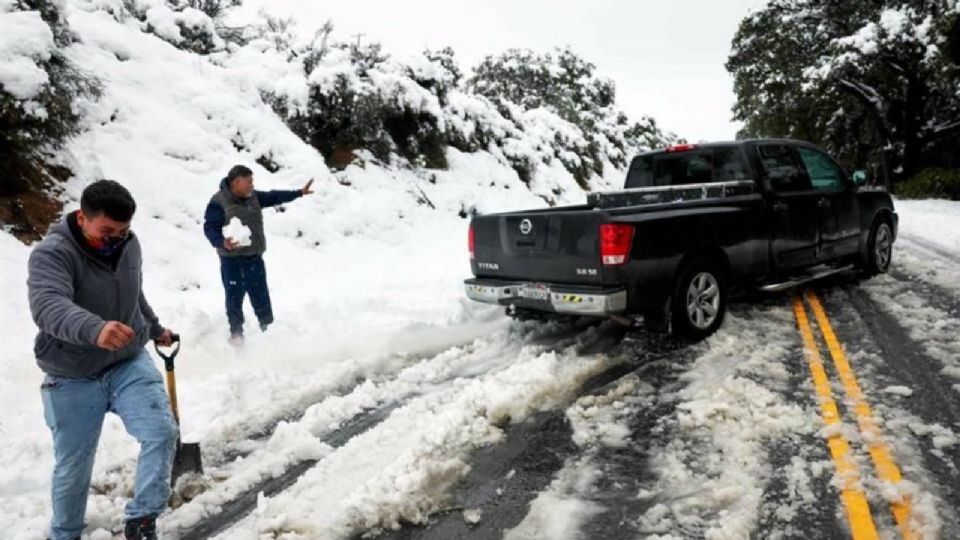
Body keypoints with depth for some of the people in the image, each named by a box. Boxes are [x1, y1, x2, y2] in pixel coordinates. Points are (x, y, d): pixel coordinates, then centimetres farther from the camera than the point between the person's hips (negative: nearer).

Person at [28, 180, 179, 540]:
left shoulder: (129, 245, -3)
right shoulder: (51, 254, -21)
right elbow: (48, 306, -41)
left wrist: (155, 329, 30)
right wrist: (94, 329, -59)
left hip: (129, 364, 4)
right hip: (73, 379, -3)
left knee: (162, 432, -15)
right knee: (72, 468, 10)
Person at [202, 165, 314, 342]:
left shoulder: (253, 197, 7)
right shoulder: (218, 202, -14)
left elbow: (274, 197, 18)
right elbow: (210, 228, -18)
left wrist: (299, 193, 19)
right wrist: (222, 243, -36)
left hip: (255, 258, 6)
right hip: (232, 261, -6)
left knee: (261, 296, 15)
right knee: (235, 298, 2)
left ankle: (268, 328, 28)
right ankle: (236, 334, 15)